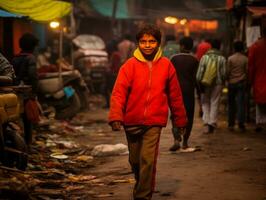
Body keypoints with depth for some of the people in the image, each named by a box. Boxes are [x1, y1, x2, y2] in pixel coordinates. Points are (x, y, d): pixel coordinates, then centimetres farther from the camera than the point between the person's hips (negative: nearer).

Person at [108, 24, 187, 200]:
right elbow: (119, 92, -12)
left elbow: (175, 95, 8)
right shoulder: (130, 65, -5)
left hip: (154, 121, -1)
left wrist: (180, 120, 12)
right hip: (132, 122, 1)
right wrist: (116, 116, -26)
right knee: (135, 161, 14)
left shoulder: (166, 65, 0)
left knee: (148, 160, -14)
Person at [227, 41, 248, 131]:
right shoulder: (245, 59, -4)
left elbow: (228, 71, -3)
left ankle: (231, 124, 11)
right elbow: (247, 71, -1)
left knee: (231, 104, 10)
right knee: (241, 103, -1)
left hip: (232, 83, 0)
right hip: (242, 83, 0)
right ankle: (241, 124, -7)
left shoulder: (230, 58, -4)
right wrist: (246, 81, 13)